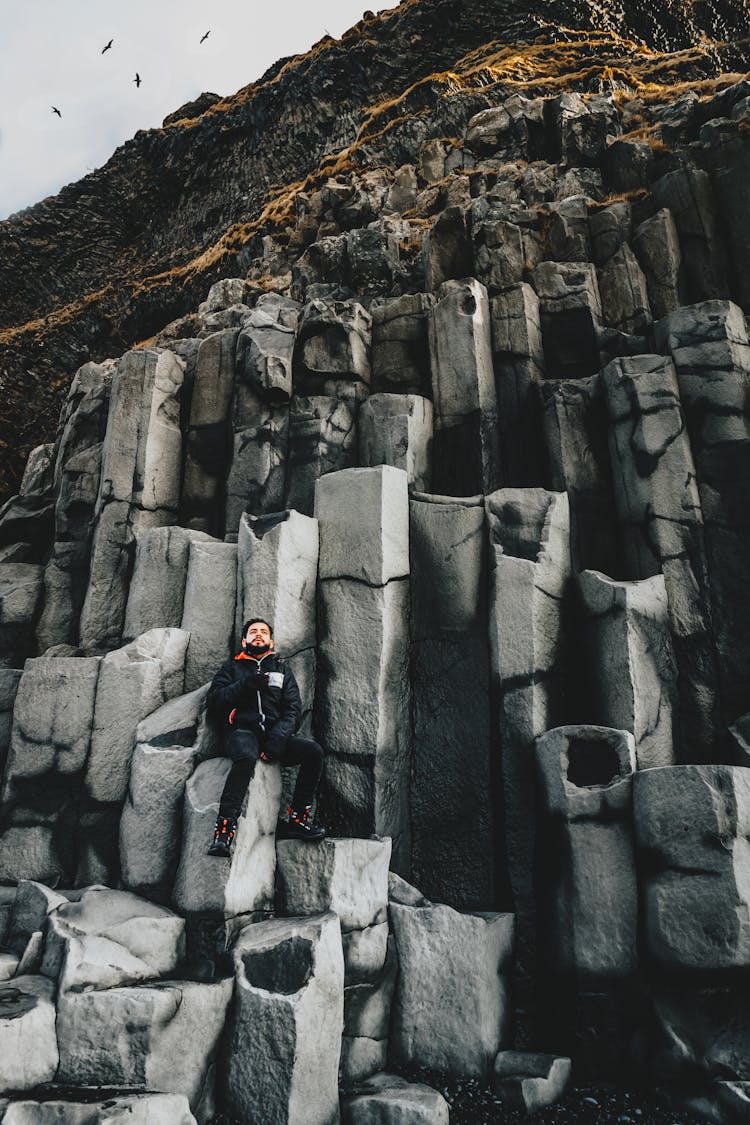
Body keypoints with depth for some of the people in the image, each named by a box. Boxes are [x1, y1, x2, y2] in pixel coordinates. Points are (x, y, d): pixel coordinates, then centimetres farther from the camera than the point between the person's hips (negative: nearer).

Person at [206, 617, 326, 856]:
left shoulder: (282, 670, 23)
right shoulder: (232, 667, 20)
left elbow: (293, 708, 10)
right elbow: (214, 700, 4)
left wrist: (278, 736, -9)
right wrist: (245, 684, -9)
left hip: (274, 734, 3)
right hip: (241, 731, -3)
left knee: (313, 751, -23)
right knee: (247, 757, -38)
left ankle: (297, 819, -16)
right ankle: (224, 829, -39)